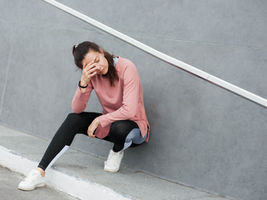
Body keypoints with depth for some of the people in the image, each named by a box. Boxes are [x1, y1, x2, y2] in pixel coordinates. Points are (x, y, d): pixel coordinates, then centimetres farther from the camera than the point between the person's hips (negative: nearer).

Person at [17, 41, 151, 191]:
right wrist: (84, 82, -28)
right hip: (109, 123, 5)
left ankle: (117, 151, -1)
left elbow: (130, 111, -30)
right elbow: (77, 109, -13)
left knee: (119, 127, -40)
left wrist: (99, 120, -20)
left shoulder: (126, 68, -24)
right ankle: (40, 173, -22)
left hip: (134, 127, -5)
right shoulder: (92, 74, -7)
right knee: (73, 119, -17)